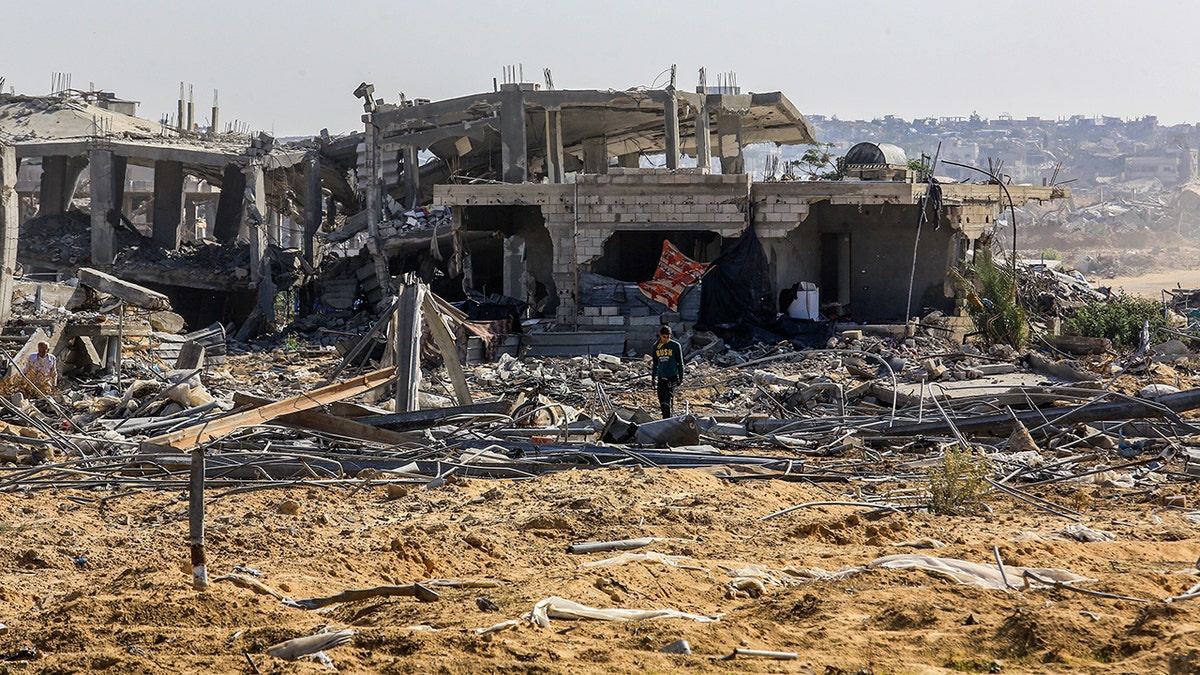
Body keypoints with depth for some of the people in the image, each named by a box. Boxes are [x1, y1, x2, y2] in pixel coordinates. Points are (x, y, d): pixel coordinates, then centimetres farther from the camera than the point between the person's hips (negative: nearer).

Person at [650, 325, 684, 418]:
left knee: (666, 402, -15)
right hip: (661, 378, 4)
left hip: (672, 377, -4)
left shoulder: (675, 346, -2)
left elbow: (680, 362, 3)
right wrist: (653, 378, 17)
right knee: (662, 402, 6)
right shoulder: (656, 346, 8)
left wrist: (681, 377, 1)